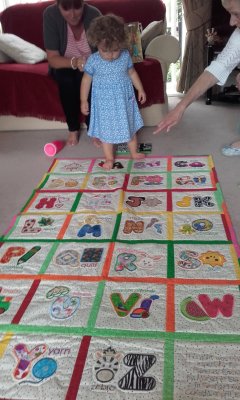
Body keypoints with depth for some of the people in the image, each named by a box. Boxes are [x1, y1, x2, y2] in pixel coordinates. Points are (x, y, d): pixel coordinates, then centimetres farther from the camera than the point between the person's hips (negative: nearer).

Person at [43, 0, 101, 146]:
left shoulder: (94, 14, -22)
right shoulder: (50, 14, -24)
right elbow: (53, 59, -25)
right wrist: (74, 62, -44)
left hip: (90, 66, 0)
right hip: (64, 66, 0)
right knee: (66, 79, -32)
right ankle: (73, 129, -13)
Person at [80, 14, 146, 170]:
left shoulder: (125, 56, -9)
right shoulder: (93, 60, -15)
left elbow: (132, 73, 8)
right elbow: (86, 80, -4)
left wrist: (140, 89, 13)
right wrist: (83, 101, -2)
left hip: (124, 100, 2)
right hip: (104, 103, -2)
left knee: (130, 126, 16)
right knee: (106, 130, 7)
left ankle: (134, 152, 36)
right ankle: (109, 158, 23)